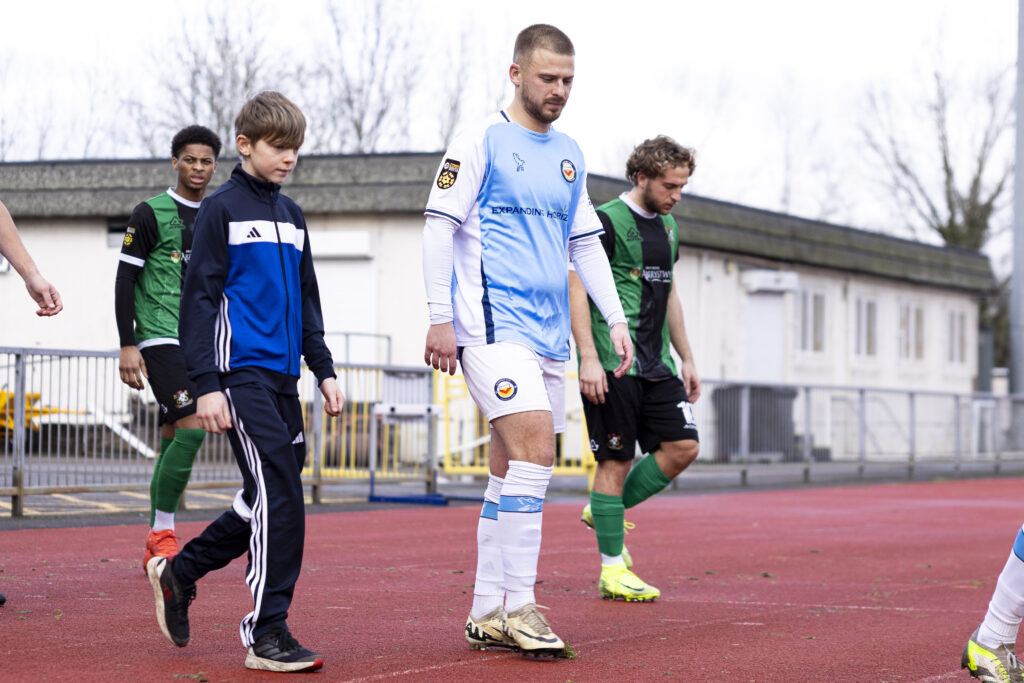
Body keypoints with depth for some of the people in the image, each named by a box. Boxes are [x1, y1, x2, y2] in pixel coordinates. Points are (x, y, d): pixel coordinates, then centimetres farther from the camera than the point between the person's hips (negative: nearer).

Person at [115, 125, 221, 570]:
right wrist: (127, 346, -11)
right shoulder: (151, 213, -2)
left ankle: (155, 550, 11)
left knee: (173, 439, 6)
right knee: (190, 428, -20)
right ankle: (163, 533, -12)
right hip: (160, 340, -6)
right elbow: (124, 280, -4)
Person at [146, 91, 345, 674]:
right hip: (241, 373, -8)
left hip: (283, 377, 8)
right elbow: (199, 299, -7)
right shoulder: (222, 210, -3)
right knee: (280, 496, -14)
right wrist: (206, 385, -13)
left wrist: (324, 371, 17)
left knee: (268, 503, 8)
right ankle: (267, 633, -9)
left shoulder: (292, 216, 18)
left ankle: (179, 571, 27)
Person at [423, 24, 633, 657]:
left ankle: (486, 615, 13)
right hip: (493, 325, -7)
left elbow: (586, 243, 22)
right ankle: (518, 607, -14)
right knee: (534, 450, -19)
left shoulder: (570, 154, 17)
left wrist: (616, 320, 14)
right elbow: (439, 226, -6)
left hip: (548, 335, 7)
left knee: (512, 474, 8)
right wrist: (440, 318, -12)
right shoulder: (481, 141, -4)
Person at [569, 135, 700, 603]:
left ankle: (605, 510, 17)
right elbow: (576, 288, -13)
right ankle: (612, 570, 4)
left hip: (656, 366, 8)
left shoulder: (667, 226, 16)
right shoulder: (606, 222, -9)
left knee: (683, 447, -1)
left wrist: (686, 358, 22)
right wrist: (588, 358, -20)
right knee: (616, 461, -4)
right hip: (612, 367, -8)